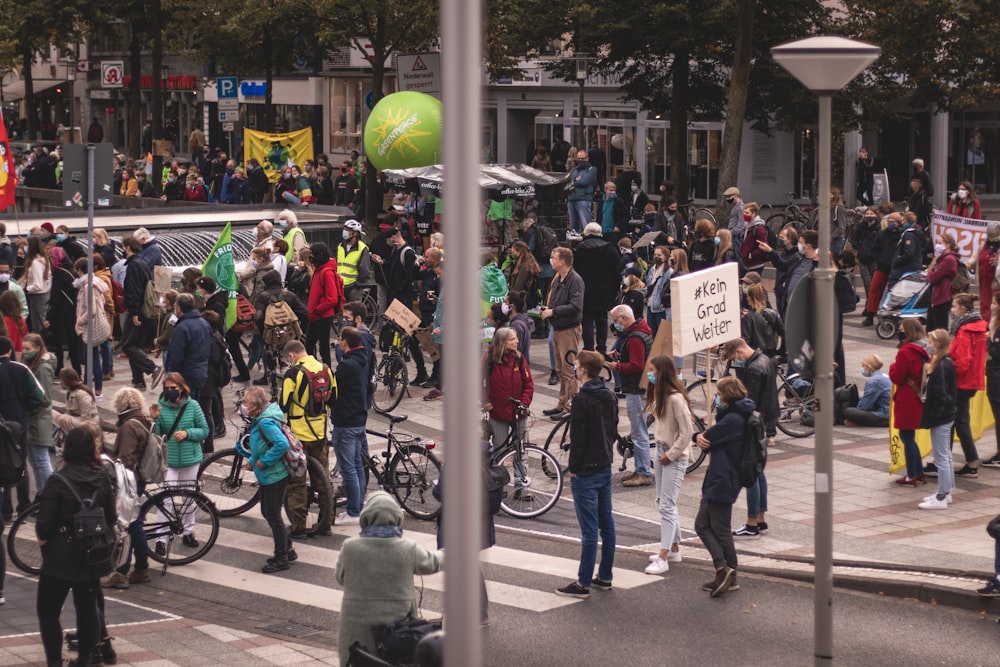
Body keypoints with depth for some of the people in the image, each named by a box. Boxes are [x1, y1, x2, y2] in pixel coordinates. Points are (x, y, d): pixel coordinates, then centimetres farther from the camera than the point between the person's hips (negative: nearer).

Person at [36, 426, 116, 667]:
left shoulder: (58, 482, -17)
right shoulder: (102, 480, -2)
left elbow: (44, 524, -17)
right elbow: (111, 519, 3)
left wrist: (43, 539, 3)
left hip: (60, 559, -5)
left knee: (48, 612, 6)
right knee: (88, 608, 16)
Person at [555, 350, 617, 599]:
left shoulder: (582, 400, -19)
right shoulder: (610, 397, 8)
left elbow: (577, 438, -18)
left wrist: (573, 468, -9)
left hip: (586, 473, -9)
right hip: (605, 467, 9)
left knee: (589, 530, -6)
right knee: (606, 525, 13)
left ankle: (583, 583, -2)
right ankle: (605, 576, 21)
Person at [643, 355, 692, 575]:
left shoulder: (676, 398, -21)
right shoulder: (658, 394, 6)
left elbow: (687, 432, -22)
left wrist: (670, 455, -16)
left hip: (674, 458, -10)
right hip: (661, 451, 10)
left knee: (667, 506, -9)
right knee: (663, 503, 17)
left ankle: (663, 558, -9)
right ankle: (674, 549, 28)